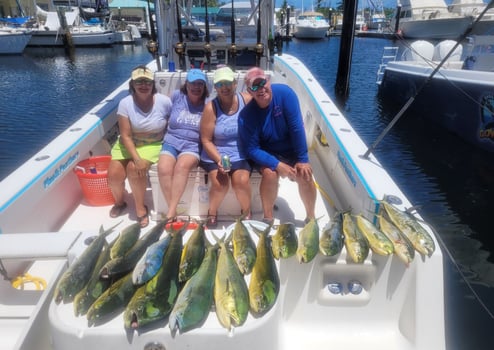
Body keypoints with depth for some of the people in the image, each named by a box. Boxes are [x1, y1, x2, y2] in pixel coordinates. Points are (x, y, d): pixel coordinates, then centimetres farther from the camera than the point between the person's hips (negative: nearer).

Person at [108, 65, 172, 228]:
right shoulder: (125, 103, -13)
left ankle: (140, 207, -3)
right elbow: (126, 136, -15)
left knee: (134, 169, -28)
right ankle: (119, 202, 22)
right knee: (114, 174, -14)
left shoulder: (164, 101, -14)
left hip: (153, 144, -2)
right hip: (128, 144, 2)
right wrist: (137, 159, -27)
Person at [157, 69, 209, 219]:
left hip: (193, 145, -1)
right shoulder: (176, 96, 7)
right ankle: (174, 211, -19)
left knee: (182, 166, -34)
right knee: (163, 168, -29)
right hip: (171, 141, 2)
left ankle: (170, 212, -29)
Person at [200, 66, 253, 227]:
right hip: (215, 154, 0)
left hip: (242, 154, 1)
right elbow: (206, 140, -5)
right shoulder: (211, 107, -7)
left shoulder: (247, 99, -4)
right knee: (220, 182, -23)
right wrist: (219, 160, -19)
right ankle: (212, 213, 8)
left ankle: (247, 213, 6)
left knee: (241, 180, -24)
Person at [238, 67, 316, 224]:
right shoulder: (246, 115, -21)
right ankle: (268, 218, -7)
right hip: (267, 154, -1)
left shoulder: (284, 93, -21)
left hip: (291, 149, 1)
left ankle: (311, 217, 3)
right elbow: (252, 149, -20)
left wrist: (303, 159, -20)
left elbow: (297, 127, -21)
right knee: (270, 173, -30)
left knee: (305, 174, -22)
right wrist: (278, 165, -31)